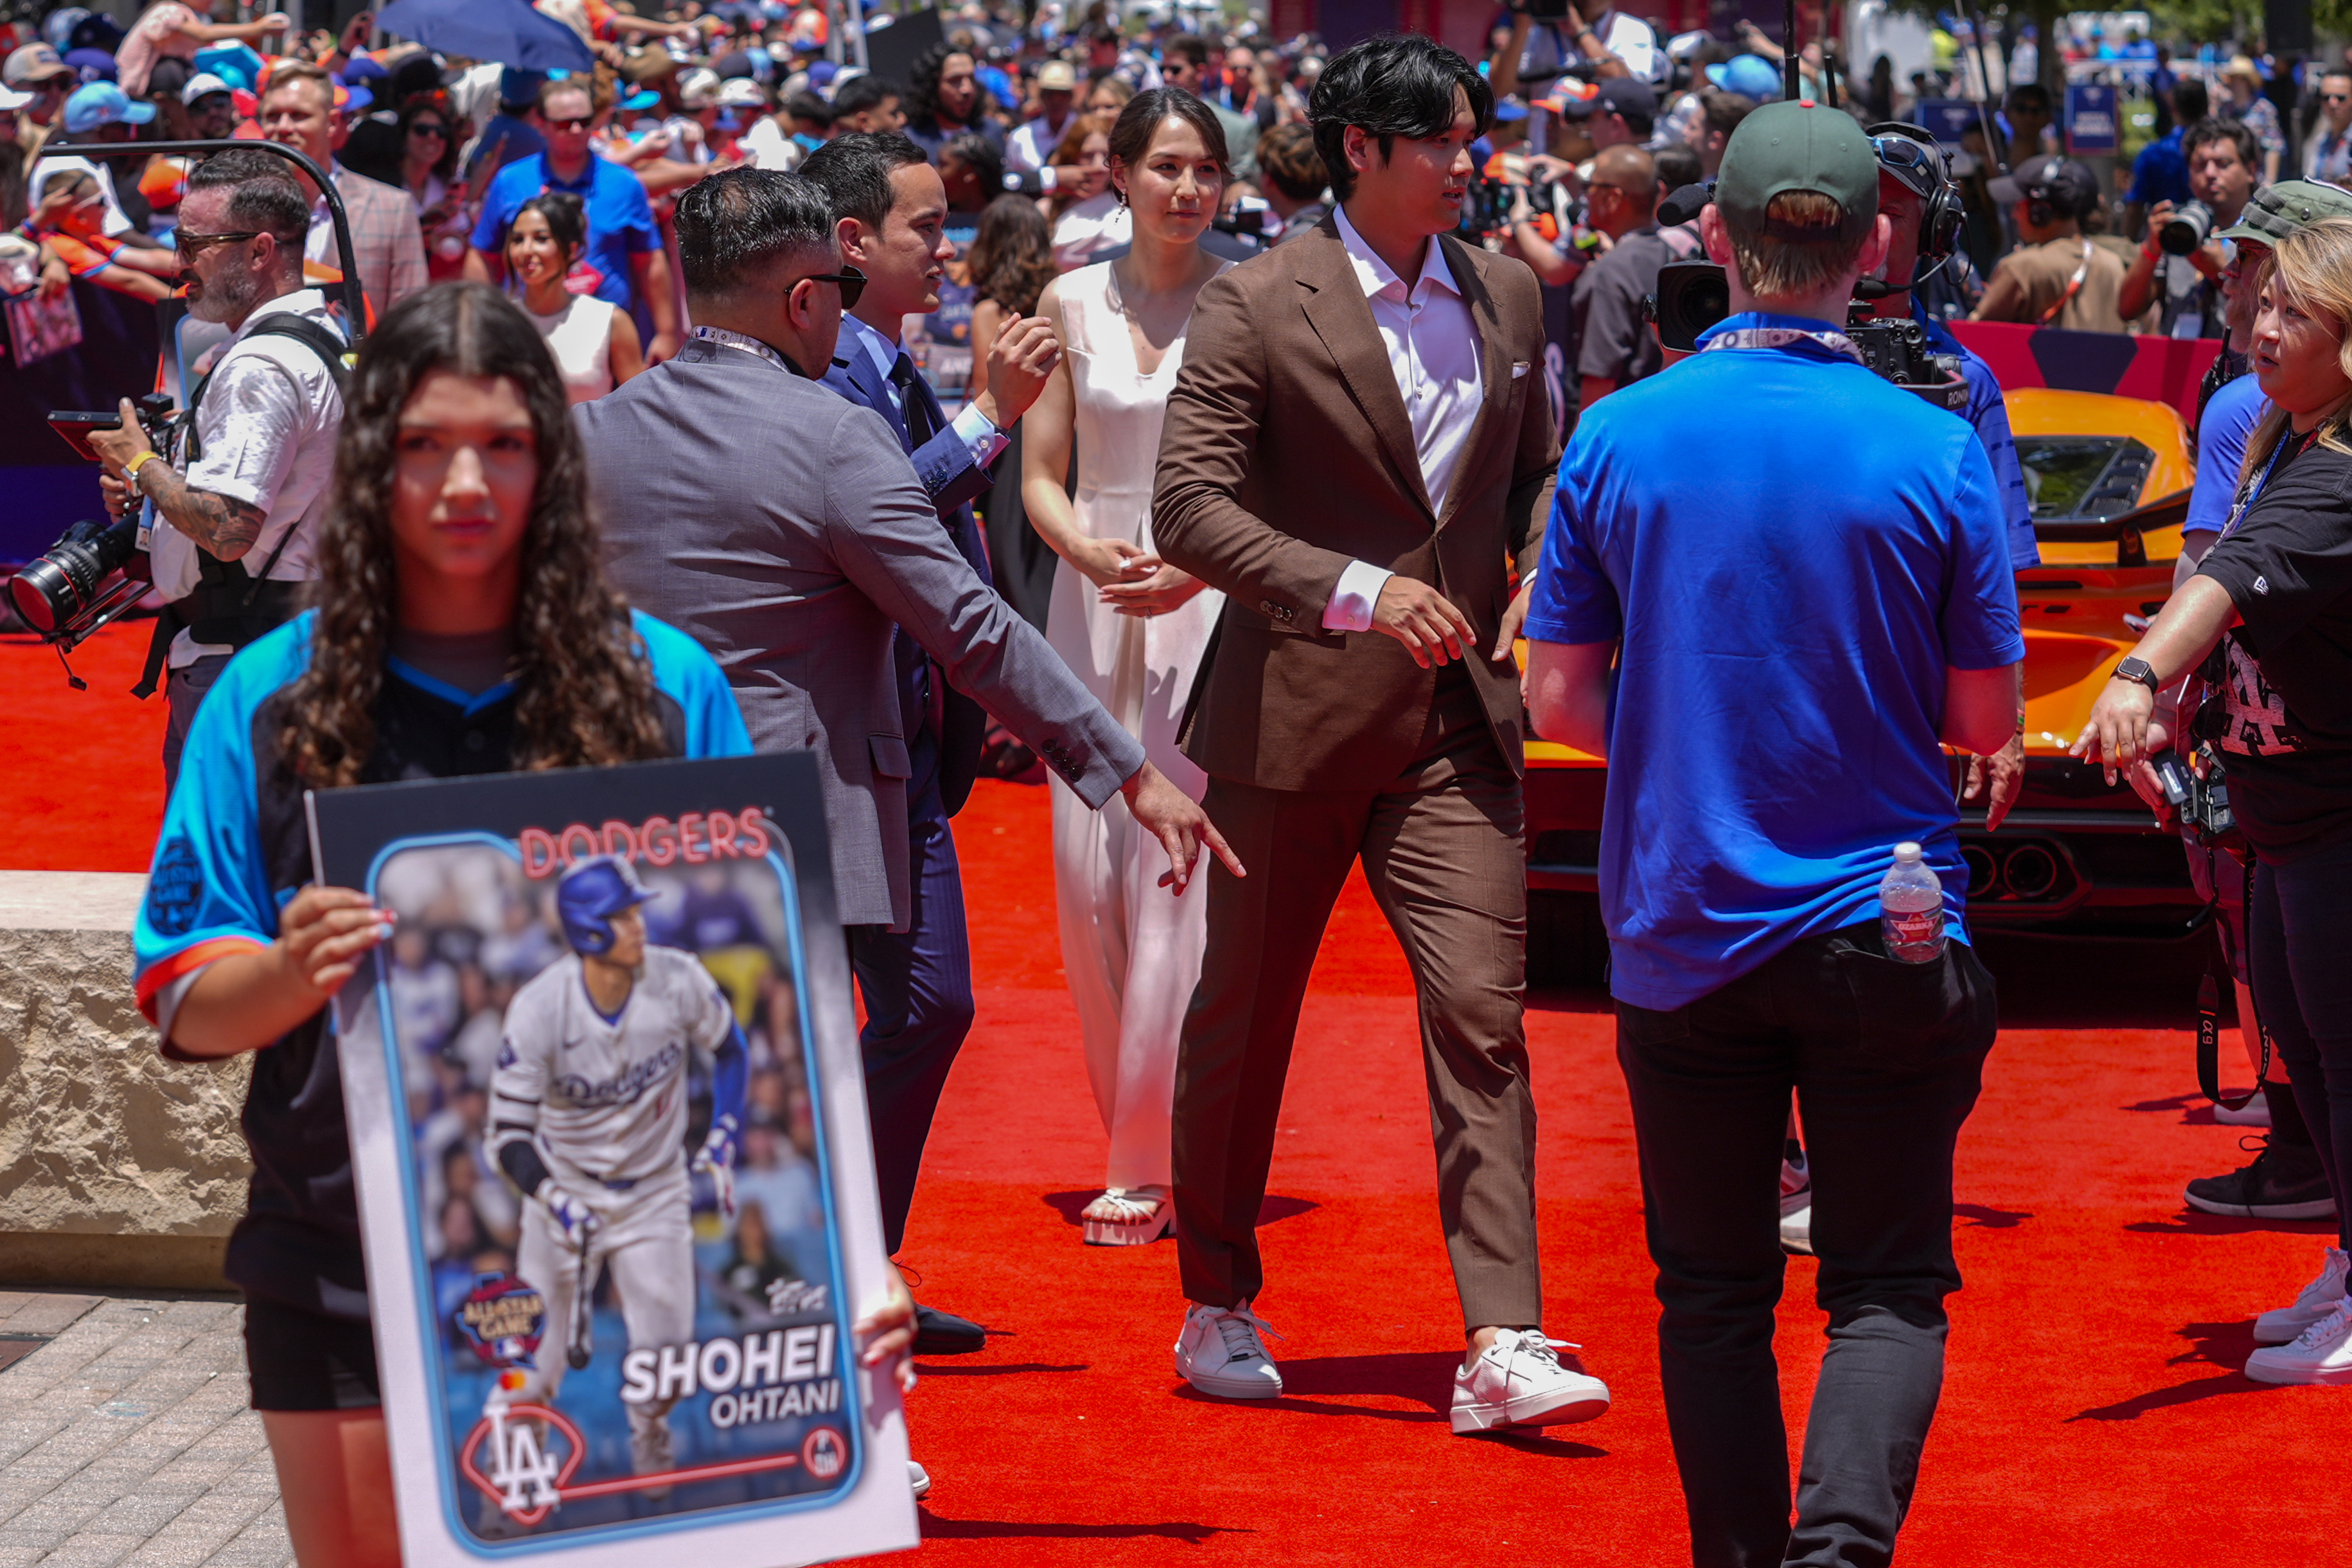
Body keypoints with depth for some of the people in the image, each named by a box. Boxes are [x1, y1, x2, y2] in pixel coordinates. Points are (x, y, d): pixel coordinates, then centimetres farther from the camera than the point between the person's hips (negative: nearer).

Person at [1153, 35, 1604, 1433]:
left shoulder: (1509, 296, 9)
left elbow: (1541, 468, 21)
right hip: (1293, 715, -3)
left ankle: (1502, 1346, -11)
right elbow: (1190, 506, -14)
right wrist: (1354, 590, -24)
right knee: (1243, 1018, 10)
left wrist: (1545, 578, 1)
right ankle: (1219, 1306, 28)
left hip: (1458, 716, 3)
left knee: (1483, 1014, -8)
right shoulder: (1256, 307, -8)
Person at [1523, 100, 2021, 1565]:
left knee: (1714, 1292, 13)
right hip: (1887, 934, -1)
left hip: (1683, 932, 1)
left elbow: (1560, 699, 0)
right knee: (1889, 1286, 4)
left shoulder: (1618, 438, -5)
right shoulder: (1936, 452, -9)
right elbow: (1987, 720, -2)